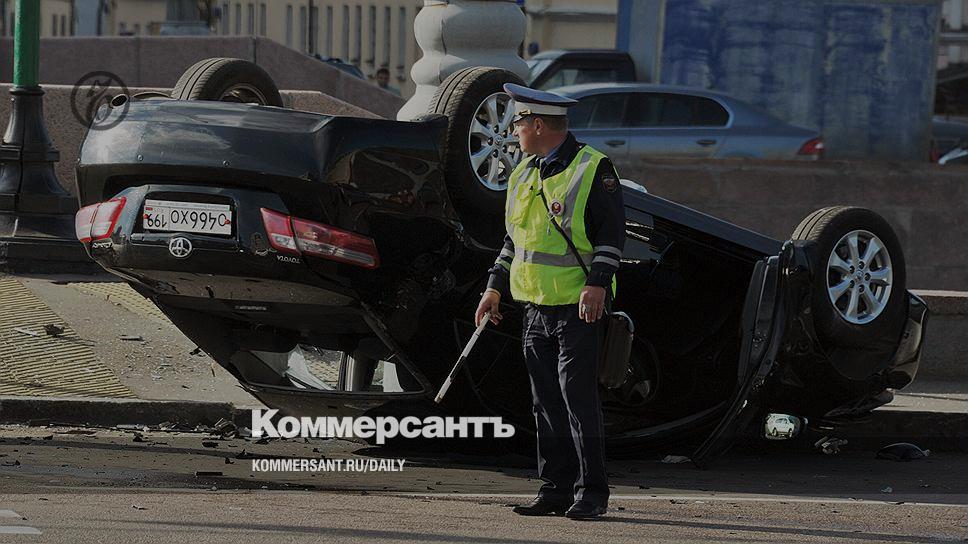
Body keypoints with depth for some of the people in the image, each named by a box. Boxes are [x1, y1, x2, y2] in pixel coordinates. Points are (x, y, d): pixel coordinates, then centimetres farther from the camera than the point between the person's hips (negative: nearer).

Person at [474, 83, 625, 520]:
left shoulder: (593, 169, -8)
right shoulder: (523, 174, 15)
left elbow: (612, 232, -11)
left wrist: (598, 282, -21)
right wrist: (495, 286, 16)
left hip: (579, 307, -7)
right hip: (536, 308, 7)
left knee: (578, 396, -10)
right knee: (546, 402, 7)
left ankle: (591, 492, -5)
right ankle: (556, 488, 11)